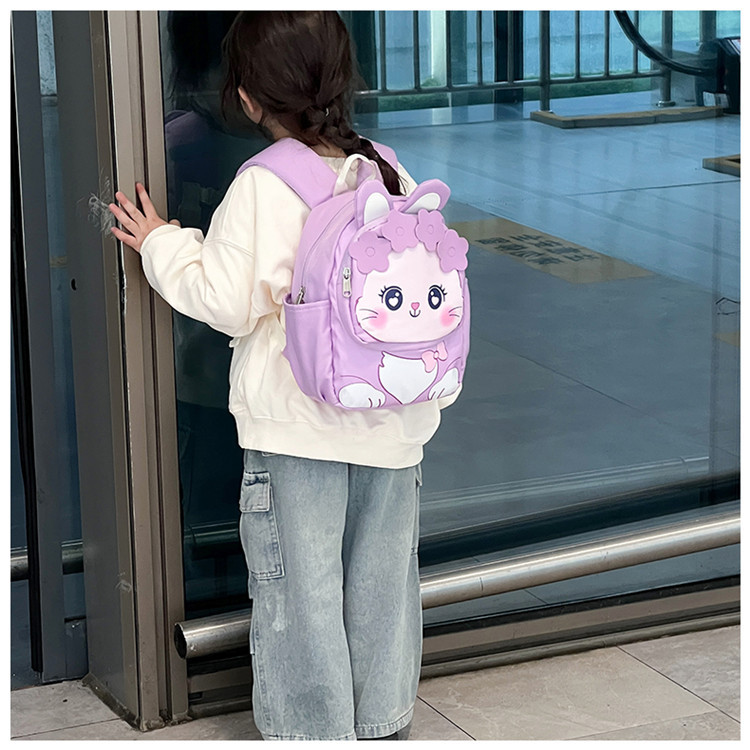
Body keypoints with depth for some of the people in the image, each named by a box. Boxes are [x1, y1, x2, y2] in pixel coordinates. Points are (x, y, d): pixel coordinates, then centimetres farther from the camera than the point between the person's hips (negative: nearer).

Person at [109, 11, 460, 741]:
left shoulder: (262, 187, -16)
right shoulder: (394, 177, -1)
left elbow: (226, 302, -13)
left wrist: (162, 245, 1)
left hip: (296, 431, -5)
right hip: (392, 423, 5)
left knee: (298, 590, 7)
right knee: (381, 578, 18)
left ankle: (313, 732, 15)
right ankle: (384, 723, 31)